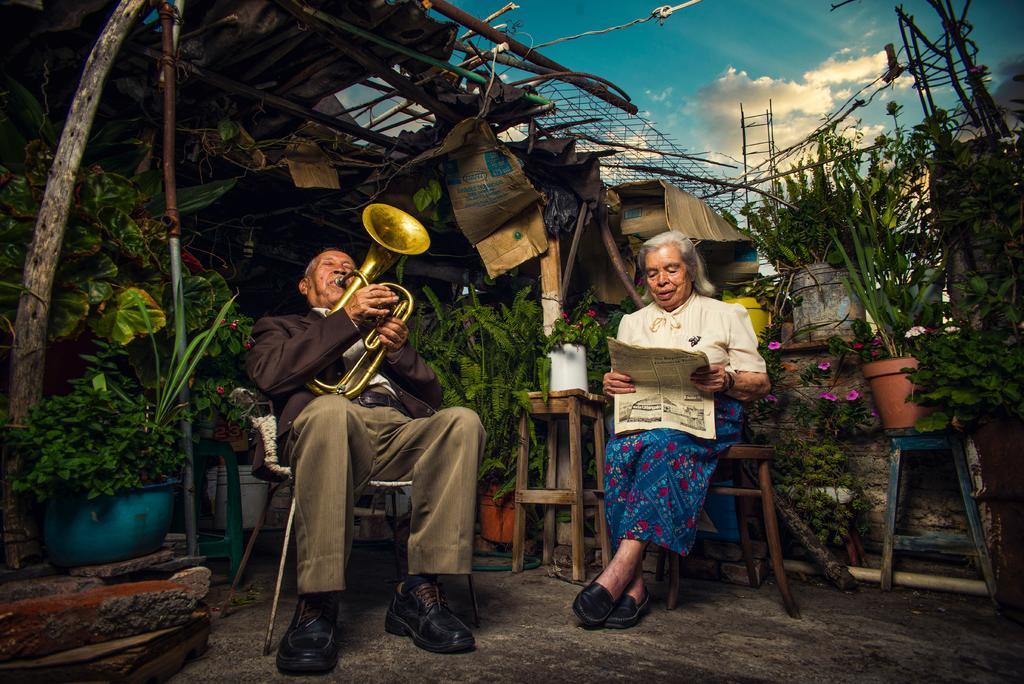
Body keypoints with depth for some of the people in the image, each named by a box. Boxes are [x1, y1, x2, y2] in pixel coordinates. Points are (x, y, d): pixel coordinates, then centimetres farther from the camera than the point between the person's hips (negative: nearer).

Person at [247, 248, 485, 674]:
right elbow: (268, 375, 1)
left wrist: (399, 350, 3)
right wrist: (348, 320, -4)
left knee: (462, 421, -27)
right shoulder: (281, 328, 28)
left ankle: (420, 590, -26)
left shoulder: (383, 327, 37)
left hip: (399, 430, 4)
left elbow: (432, 396, 23)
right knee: (330, 407, -38)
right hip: (330, 427, -3)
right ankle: (316, 606, -32)